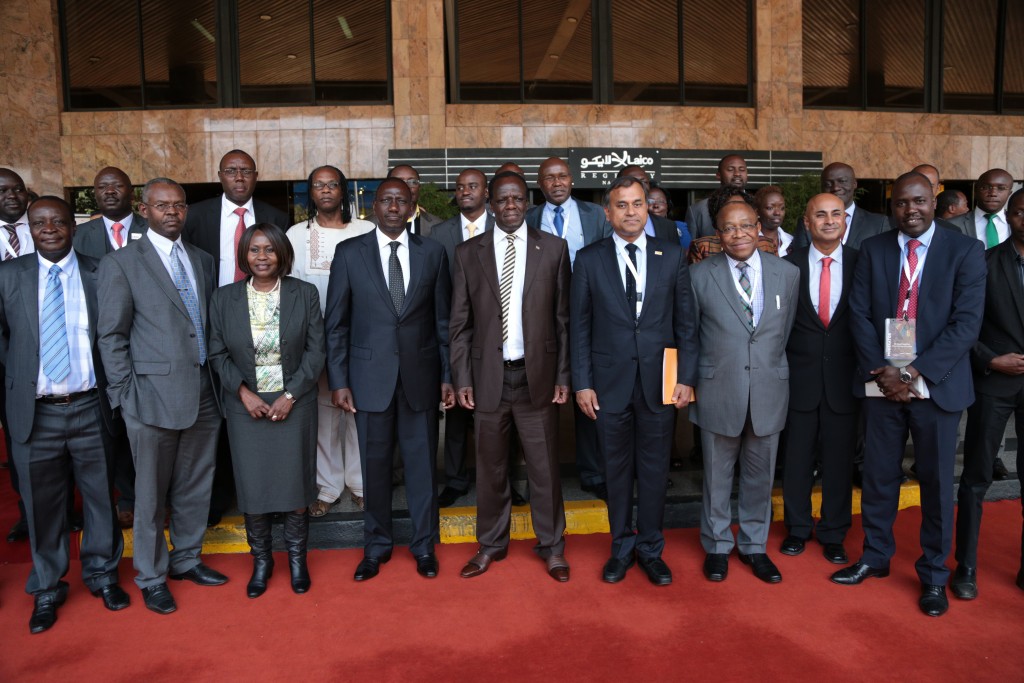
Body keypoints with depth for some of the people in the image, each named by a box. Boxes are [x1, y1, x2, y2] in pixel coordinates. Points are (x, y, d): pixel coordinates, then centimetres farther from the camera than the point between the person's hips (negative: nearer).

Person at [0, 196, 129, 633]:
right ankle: (47, 589, 30)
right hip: (35, 412, 0)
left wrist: (113, 389, 0)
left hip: (90, 409, 0)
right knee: (42, 505, 11)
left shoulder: (97, 275, -1)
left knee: (100, 496, 12)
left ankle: (101, 574, 33)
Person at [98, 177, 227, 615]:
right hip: (154, 396, -5)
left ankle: (187, 560, 35)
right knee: (152, 492, 8)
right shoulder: (121, 264, -3)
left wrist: (220, 380, 7)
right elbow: (111, 336, -4)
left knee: (196, 486, 15)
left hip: (203, 393, 5)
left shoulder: (203, 260, 12)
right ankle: (151, 578, 25)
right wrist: (126, 394, -8)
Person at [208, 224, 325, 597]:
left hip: (294, 404, -1)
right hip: (245, 406, 1)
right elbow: (218, 354, 2)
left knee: (296, 482, 4)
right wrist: (244, 393, -10)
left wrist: (290, 395, -11)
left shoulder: (304, 294, -3)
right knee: (252, 486, 5)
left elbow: (316, 351, -3)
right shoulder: (224, 299, 0)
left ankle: (297, 558, 24)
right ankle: (261, 560, 24)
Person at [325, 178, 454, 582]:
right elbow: (335, 323, 1)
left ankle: (424, 545, 27)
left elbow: (443, 319, 5)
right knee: (374, 464, 9)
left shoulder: (432, 253, 4)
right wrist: (338, 381, -4)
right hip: (370, 377, 0)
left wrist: (447, 375, 2)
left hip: (420, 376, 1)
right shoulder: (349, 253, 1)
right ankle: (376, 545, 28)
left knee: (422, 463, 9)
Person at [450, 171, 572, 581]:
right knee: (490, 466, 12)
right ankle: (491, 544, 30)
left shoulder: (554, 249, 2)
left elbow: (563, 317, 2)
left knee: (544, 465, 8)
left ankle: (551, 546, 26)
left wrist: (563, 375, -1)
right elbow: (460, 323, 4)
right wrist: (462, 378, -2)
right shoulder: (468, 253, 4)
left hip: (537, 375, -1)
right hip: (488, 376, 1)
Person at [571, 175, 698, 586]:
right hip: (610, 382, 0)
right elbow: (579, 326, 1)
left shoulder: (672, 255, 4)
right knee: (617, 469, 11)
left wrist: (686, 377, -3)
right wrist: (582, 383, -4)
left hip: (659, 381, 1)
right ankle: (622, 548, 29)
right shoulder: (589, 259, 2)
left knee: (655, 469, 10)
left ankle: (650, 550, 27)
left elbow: (686, 320, 4)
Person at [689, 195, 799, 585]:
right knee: (717, 475, 11)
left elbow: (788, 333, 8)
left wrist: (774, 371, 8)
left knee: (760, 475, 14)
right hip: (718, 391, -1)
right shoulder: (700, 275, -4)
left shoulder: (788, 274, 1)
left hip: (769, 391, 2)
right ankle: (717, 547, 30)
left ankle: (754, 545, 33)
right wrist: (693, 380, 4)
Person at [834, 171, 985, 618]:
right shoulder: (873, 249, 5)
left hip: (937, 384, -2)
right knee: (878, 476, 11)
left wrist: (917, 372, -17)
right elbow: (860, 314, 1)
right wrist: (881, 371, -11)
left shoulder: (965, 250, -2)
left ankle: (933, 574, 25)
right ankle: (875, 557, 29)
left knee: (937, 482, 8)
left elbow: (967, 322, -10)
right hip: (881, 382, 2)